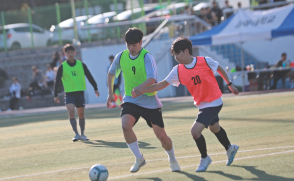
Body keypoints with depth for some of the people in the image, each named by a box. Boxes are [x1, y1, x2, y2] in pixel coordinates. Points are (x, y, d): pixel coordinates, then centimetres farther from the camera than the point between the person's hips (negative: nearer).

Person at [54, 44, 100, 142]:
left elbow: (89, 77, 10)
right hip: (69, 93, -2)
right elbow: (57, 81, 2)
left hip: (80, 92, 2)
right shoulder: (62, 67, -2)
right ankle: (76, 134, -20)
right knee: (71, 111, -20)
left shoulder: (81, 64, 3)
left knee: (81, 114, 8)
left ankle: (82, 134, 23)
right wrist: (55, 95, -2)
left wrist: (95, 88, 6)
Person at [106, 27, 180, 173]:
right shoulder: (121, 57, -3)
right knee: (125, 125, -24)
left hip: (150, 101, -3)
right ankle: (139, 159, -6)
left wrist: (140, 87, -49)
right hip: (130, 101, 3)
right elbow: (111, 73, 16)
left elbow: (152, 78, -30)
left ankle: (172, 160, 28)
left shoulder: (147, 57, -16)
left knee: (161, 135, -1)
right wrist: (110, 93, 12)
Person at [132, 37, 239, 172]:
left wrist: (230, 85, 10)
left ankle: (204, 158, 6)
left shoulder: (205, 61, -18)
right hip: (202, 104, 6)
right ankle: (230, 148, 53)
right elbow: (163, 84, -7)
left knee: (195, 131, -16)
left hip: (214, 103, -6)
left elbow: (220, 69, 0)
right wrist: (142, 91, -17)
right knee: (214, 128, 26)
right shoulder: (178, 71, -7)